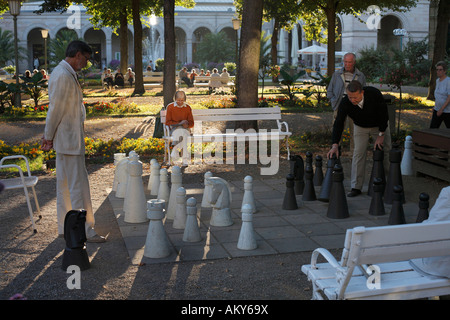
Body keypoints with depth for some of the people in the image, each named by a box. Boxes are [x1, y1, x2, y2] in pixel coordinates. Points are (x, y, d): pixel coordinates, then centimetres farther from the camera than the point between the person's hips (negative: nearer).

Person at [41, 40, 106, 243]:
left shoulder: (66, 73, 15)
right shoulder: (63, 76, -18)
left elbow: (56, 109, 17)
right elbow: (56, 109, -16)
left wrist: (49, 136, 18)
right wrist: (49, 137, -9)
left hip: (69, 138, 11)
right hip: (69, 139, -11)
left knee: (65, 185, 15)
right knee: (78, 185, -5)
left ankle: (65, 227, 24)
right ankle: (84, 231, 2)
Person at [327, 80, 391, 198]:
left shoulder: (374, 93, -34)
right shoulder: (345, 103, -31)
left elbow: (384, 114, -22)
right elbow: (338, 124, -31)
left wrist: (381, 135, -21)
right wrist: (335, 145, -42)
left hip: (380, 126, 0)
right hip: (360, 127, 0)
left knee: (384, 152, 1)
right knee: (358, 153, -11)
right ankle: (356, 187, -7)